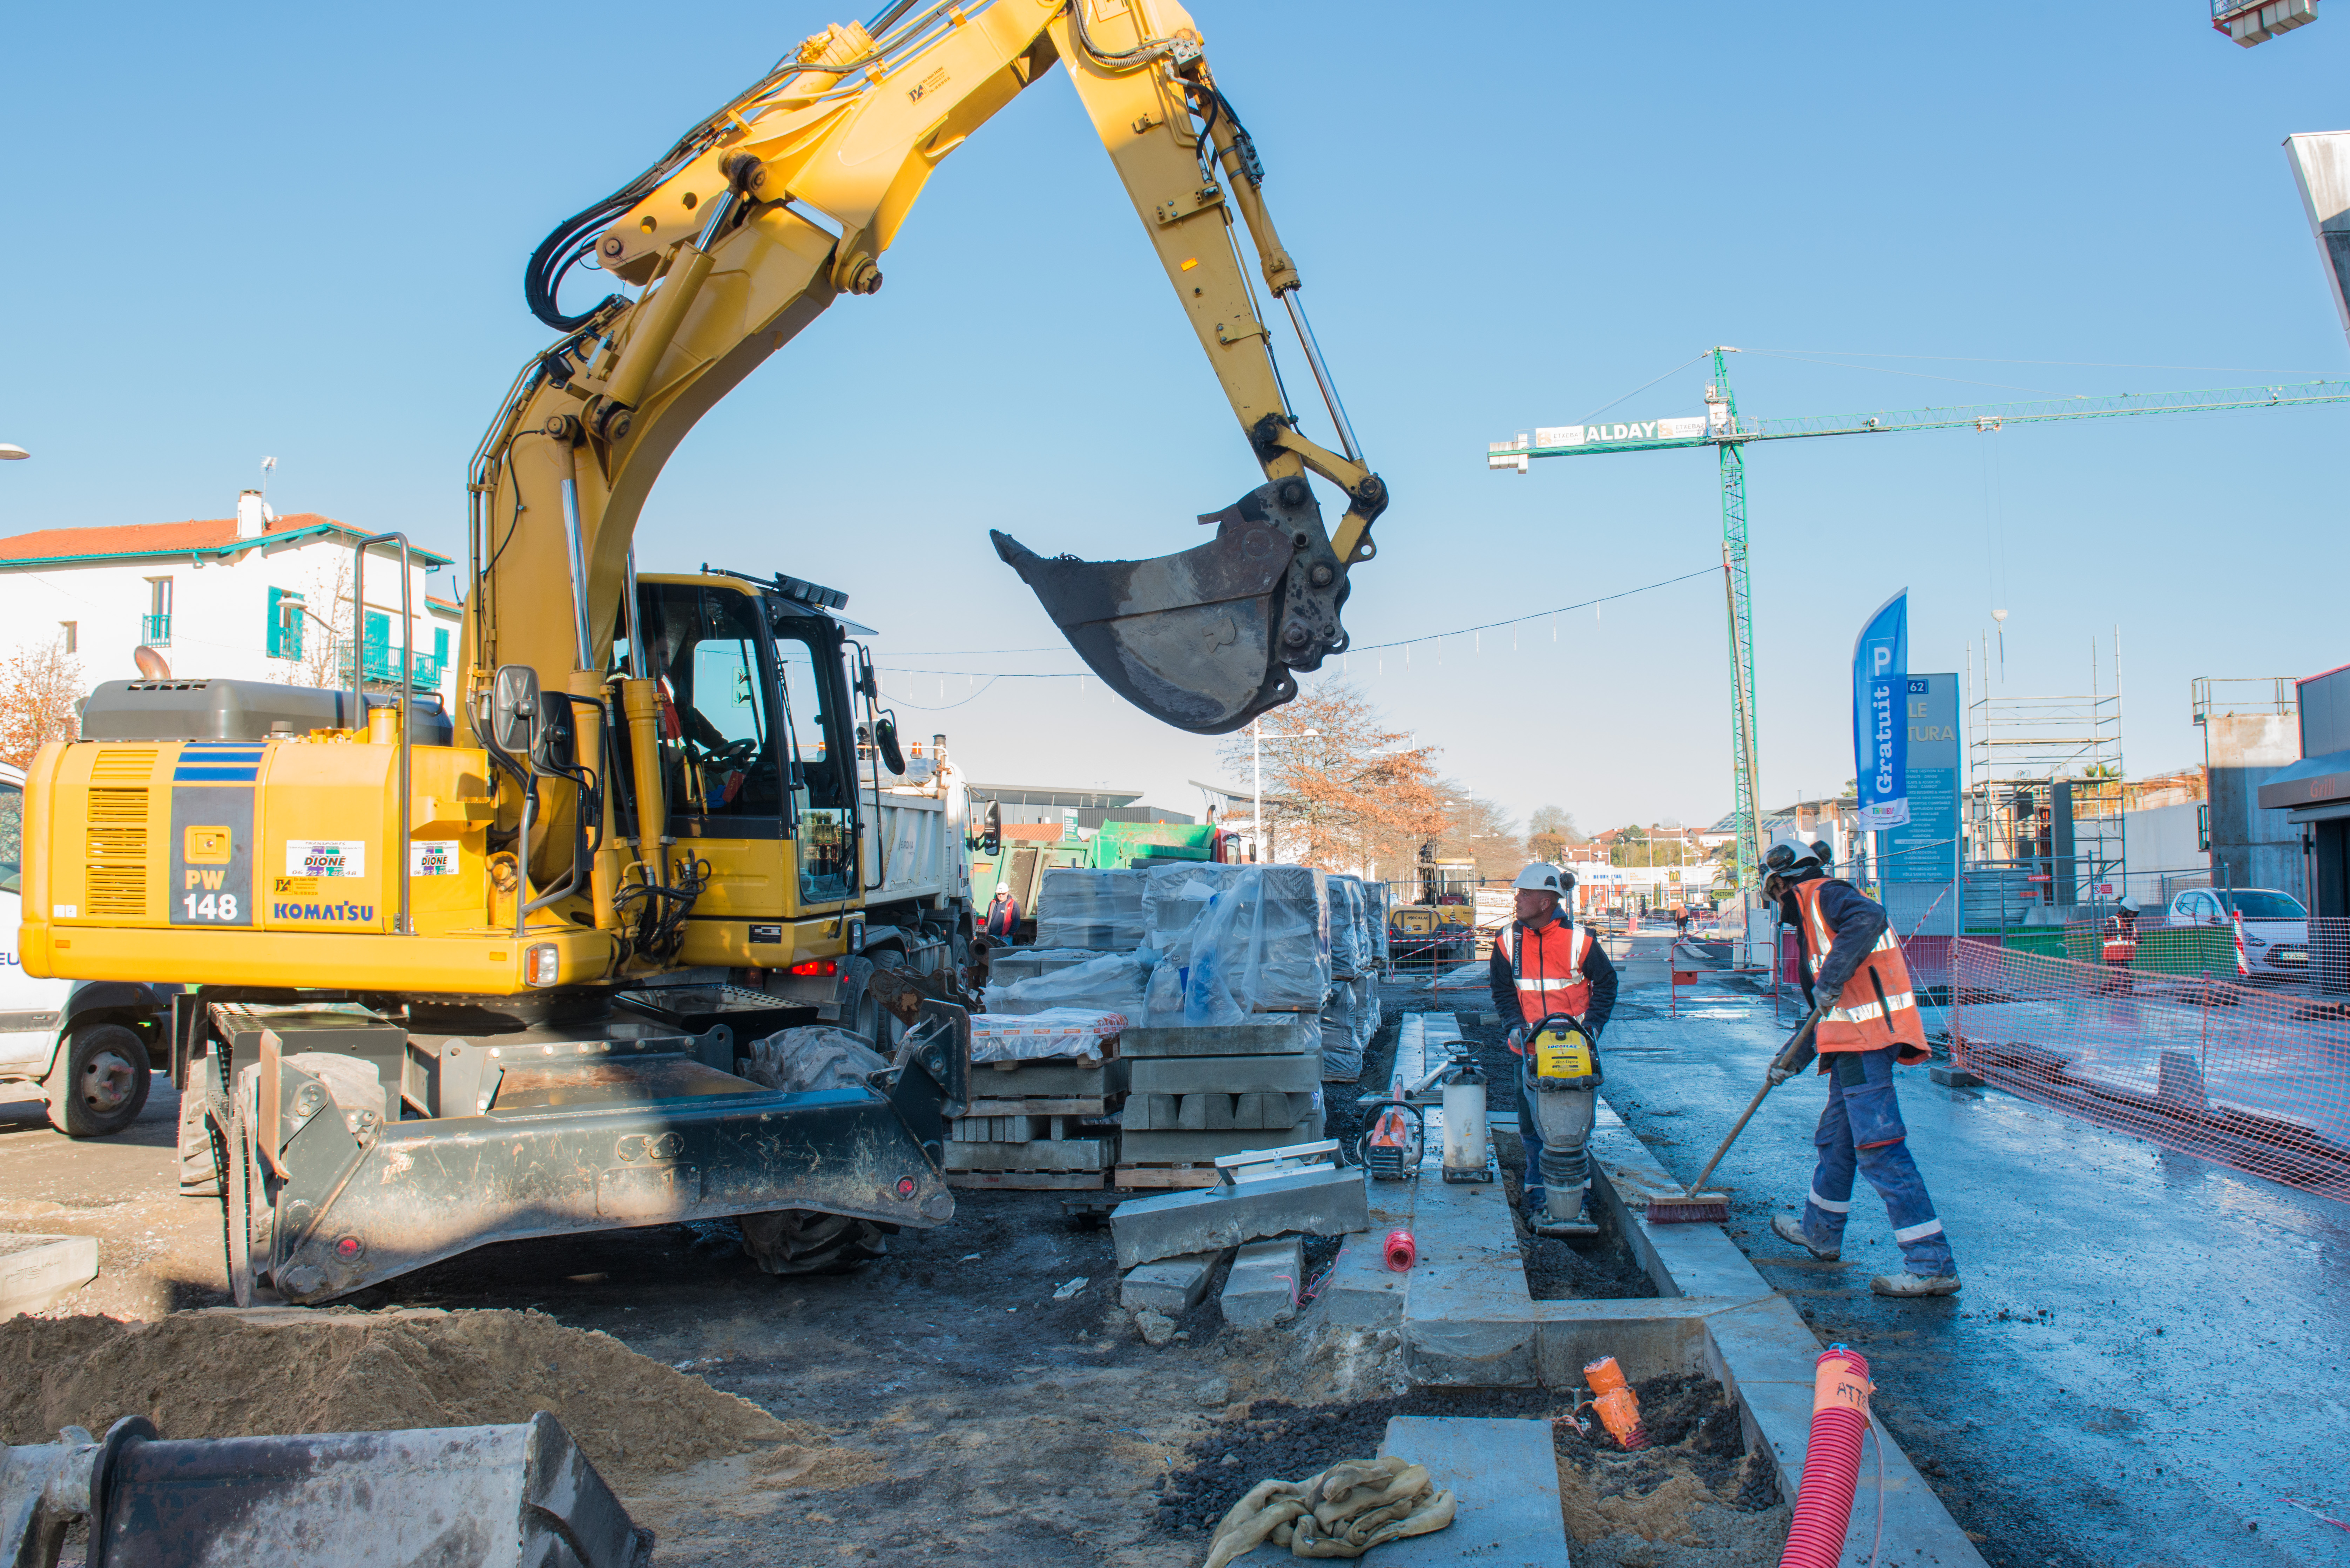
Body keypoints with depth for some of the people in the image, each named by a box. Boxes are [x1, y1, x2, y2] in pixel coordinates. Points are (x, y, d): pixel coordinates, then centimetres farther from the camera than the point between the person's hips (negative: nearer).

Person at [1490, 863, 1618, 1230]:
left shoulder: (1579, 939, -9)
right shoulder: (1508, 940, -1)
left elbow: (1606, 983, 1)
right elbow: (1502, 989, 8)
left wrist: (1592, 1024, -9)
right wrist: (1517, 1025, -7)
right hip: (1532, 1045, 2)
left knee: (1576, 1123, -1)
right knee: (1532, 1124, 2)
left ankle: (1573, 1196, 10)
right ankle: (1539, 1195, 12)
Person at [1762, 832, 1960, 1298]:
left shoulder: (1823, 894, -1)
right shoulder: (1814, 919, 28)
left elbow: (1868, 918, -25)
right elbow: (1823, 1007, 31)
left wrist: (1832, 976, -23)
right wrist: (1793, 1060, 30)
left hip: (1867, 1035, -10)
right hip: (1855, 1041, 10)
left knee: (1879, 1147, -13)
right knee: (1836, 1138, 23)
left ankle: (1933, 1265, -14)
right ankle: (1821, 1232, 40)